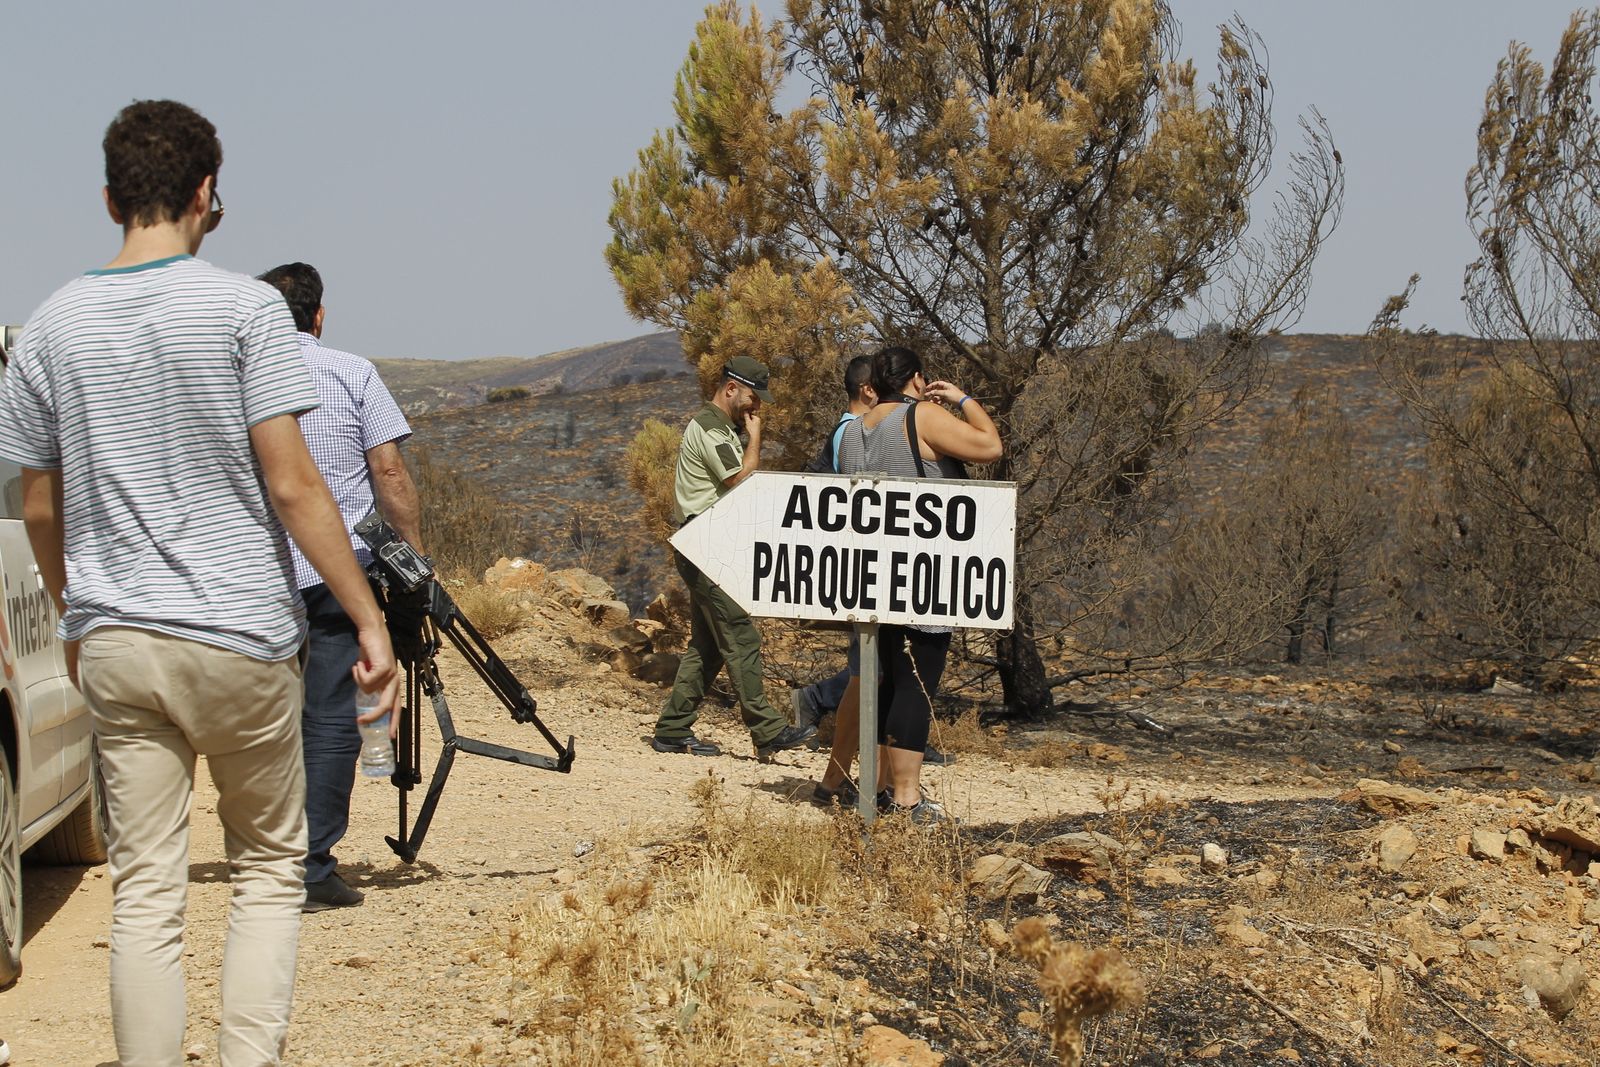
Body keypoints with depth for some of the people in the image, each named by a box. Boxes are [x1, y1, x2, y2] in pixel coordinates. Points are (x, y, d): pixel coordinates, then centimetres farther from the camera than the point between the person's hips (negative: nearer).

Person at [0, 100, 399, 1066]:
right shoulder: (245, 308, -7)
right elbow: (291, 486, -12)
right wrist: (369, 620, -7)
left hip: (114, 646, 3)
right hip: (240, 635, -3)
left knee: (145, 892, 7)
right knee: (270, 869, 11)